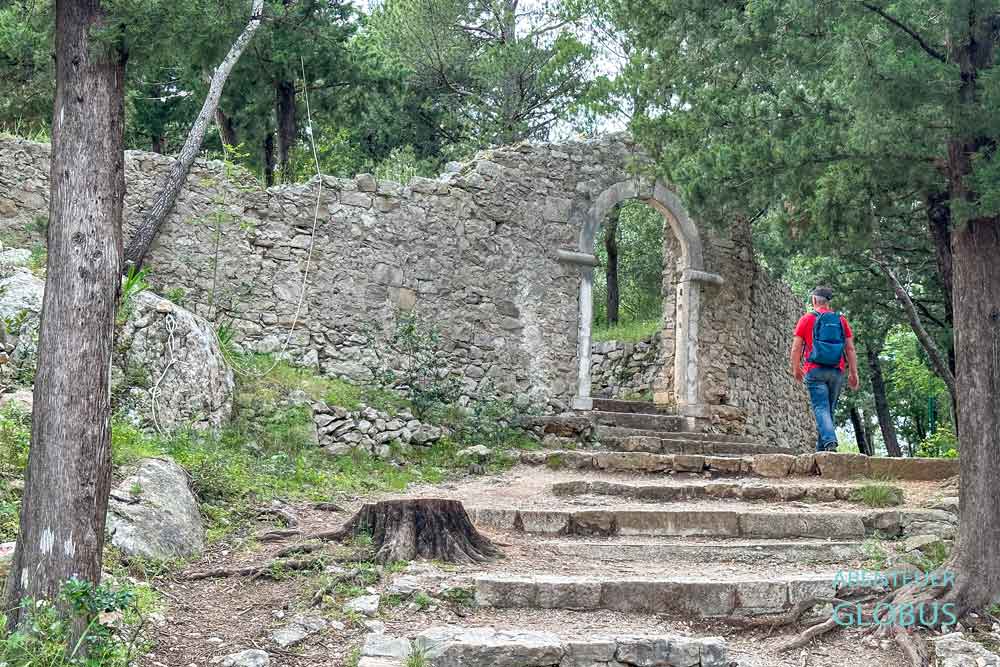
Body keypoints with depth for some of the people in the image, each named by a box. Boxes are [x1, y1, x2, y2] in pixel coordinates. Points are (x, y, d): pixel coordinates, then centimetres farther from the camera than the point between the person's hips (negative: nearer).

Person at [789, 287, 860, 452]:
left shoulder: (806, 319, 2)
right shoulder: (841, 320, 9)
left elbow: (796, 347, 1)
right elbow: (850, 349, 6)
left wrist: (796, 369, 15)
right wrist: (853, 373, 10)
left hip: (815, 370, -3)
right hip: (836, 372, 3)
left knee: (821, 408, -9)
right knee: (829, 409, 11)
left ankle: (830, 441, -30)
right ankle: (821, 448, 13)